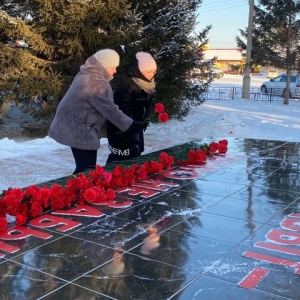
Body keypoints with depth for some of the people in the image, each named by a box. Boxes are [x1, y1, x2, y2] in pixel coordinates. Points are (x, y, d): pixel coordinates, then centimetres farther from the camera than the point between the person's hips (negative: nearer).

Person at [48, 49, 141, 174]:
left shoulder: (86, 74, 10)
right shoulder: (98, 83, -22)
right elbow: (110, 110, -20)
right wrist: (130, 125, -10)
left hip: (72, 126, 11)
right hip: (79, 130, -11)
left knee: (84, 167, 17)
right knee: (87, 169, -5)